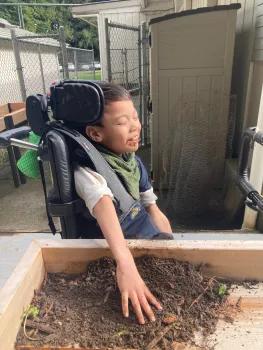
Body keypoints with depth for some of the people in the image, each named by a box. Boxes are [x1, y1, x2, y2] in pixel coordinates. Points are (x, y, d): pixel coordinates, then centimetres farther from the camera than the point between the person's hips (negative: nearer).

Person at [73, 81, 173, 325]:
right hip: (112, 251, -6)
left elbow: (154, 211, 5)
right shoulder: (87, 169, -22)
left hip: (149, 237, 6)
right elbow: (103, 205, -41)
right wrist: (125, 263, -54)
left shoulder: (134, 162, 0)